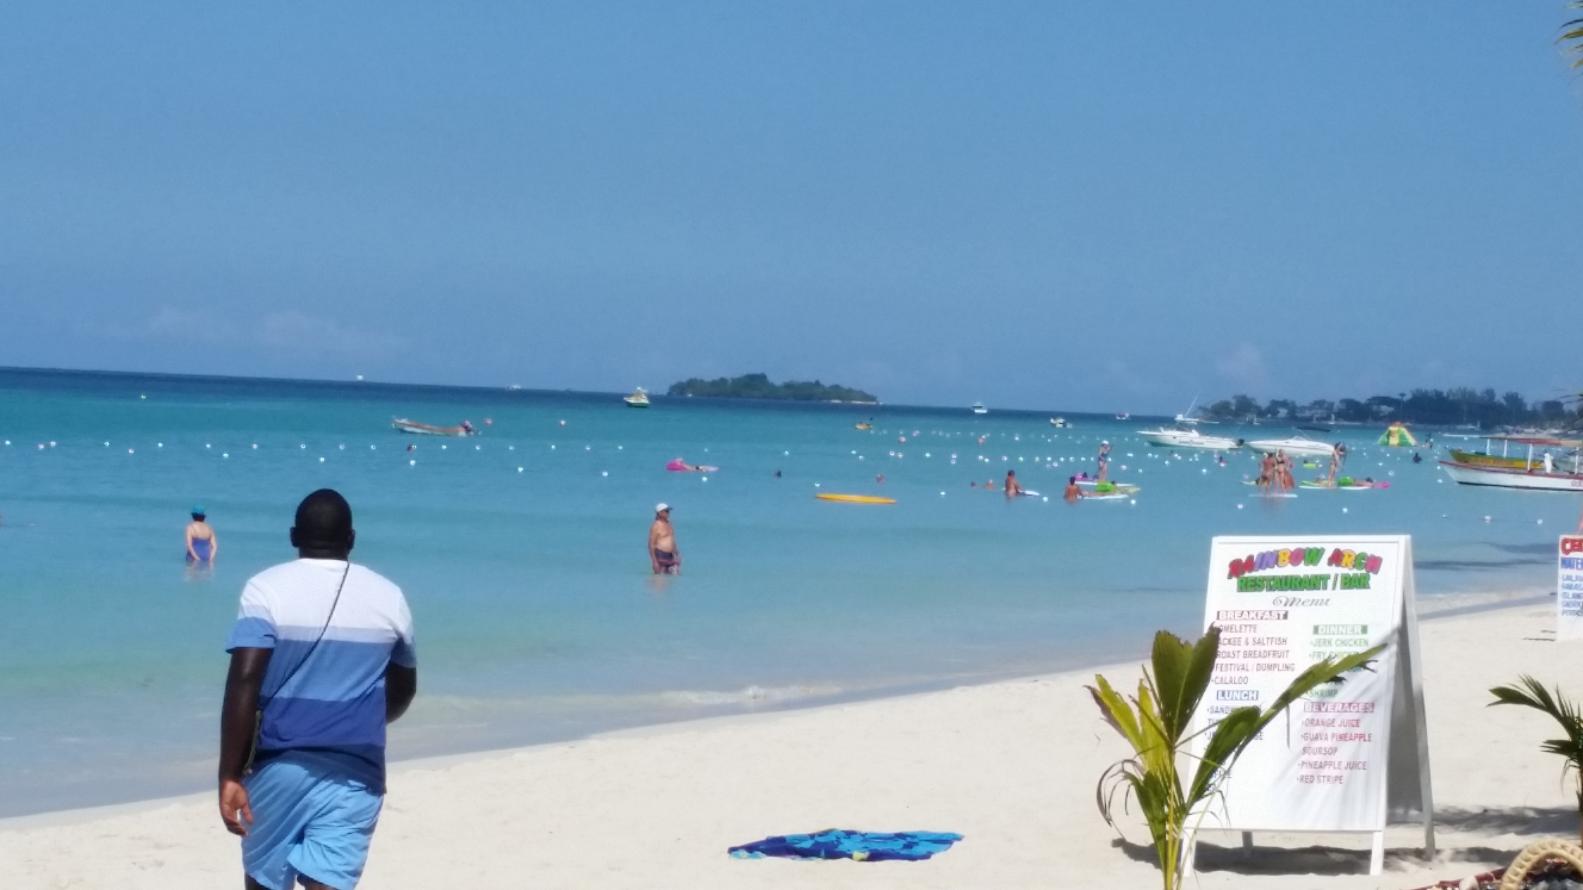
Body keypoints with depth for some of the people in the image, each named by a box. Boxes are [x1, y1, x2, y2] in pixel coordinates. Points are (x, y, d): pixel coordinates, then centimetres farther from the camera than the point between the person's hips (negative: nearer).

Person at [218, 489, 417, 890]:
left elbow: (244, 683, -15)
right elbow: (403, 691, 17)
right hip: (355, 773, 1)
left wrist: (230, 774, -14)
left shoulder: (266, 589, -5)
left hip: (279, 766, -1)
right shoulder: (388, 598, 6)